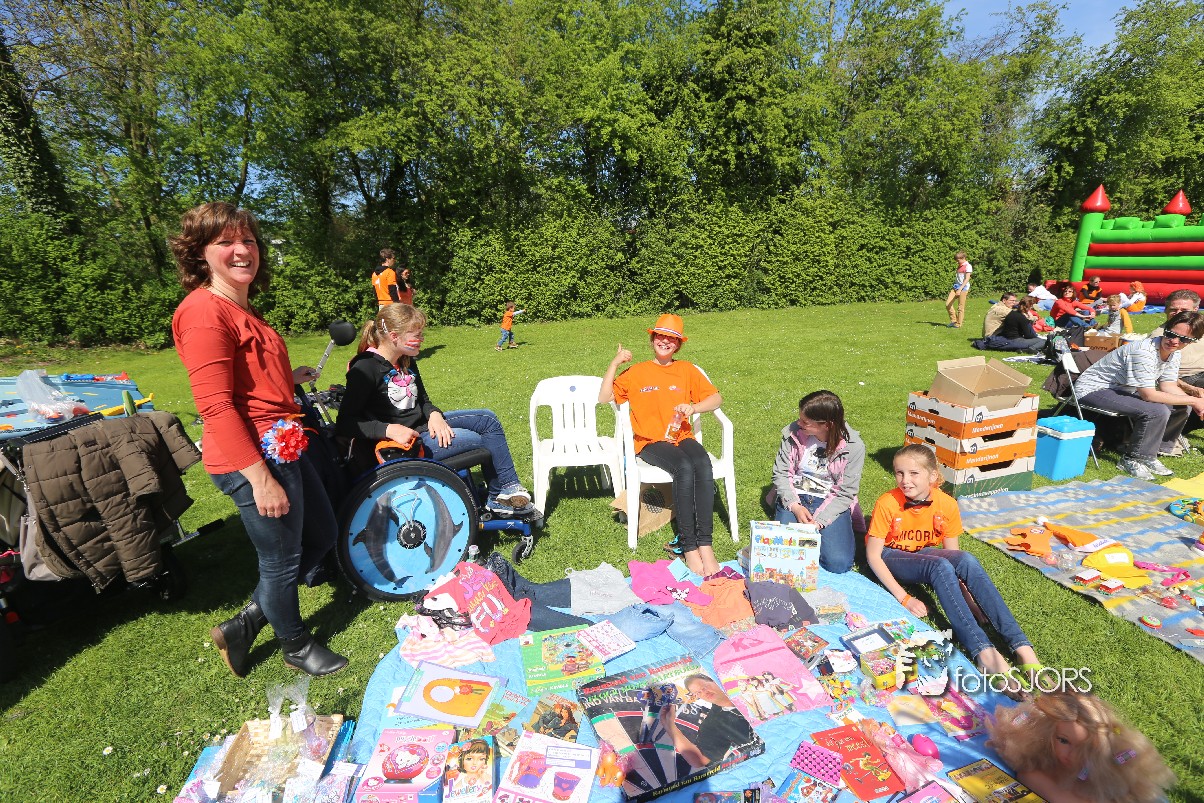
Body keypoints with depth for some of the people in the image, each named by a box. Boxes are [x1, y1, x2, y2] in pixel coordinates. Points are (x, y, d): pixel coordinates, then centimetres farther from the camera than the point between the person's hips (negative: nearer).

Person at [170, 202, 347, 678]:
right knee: (283, 561, 9)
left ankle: (244, 625, 35)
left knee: (321, 536, 21)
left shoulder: (241, 308, 14)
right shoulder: (204, 311, -17)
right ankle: (296, 647, 35)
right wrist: (261, 478, -24)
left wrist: (290, 377, 21)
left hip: (284, 448, 10)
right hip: (253, 459, -10)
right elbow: (215, 406, -23)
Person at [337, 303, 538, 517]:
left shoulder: (407, 362, 9)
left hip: (422, 425, 10)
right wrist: (390, 429, -34)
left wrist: (435, 415, -8)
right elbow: (345, 424, -21)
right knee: (480, 440, -14)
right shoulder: (365, 369, -18)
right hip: (403, 443, -10)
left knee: (487, 418, 2)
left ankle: (510, 489, 2)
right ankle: (499, 499, 11)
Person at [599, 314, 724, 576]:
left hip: (682, 437, 2)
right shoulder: (636, 372, 12)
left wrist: (693, 407, -7)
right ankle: (689, 547, -28)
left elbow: (716, 398, 13)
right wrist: (614, 363, 0)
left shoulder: (687, 370, 16)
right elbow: (603, 398, 7)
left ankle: (705, 545, -31)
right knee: (685, 468, -34)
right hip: (650, 442, -2)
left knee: (703, 466, -32)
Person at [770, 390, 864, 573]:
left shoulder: (854, 446, -15)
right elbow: (781, 473, -3)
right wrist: (795, 506, -17)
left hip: (831, 502, -1)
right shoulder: (793, 432, -11)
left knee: (839, 564, -20)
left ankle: (815, 535, 12)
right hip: (795, 498, 1)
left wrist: (818, 521, -22)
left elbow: (845, 493, -12)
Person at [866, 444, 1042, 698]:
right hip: (891, 557, -3)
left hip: (925, 554, 4)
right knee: (940, 567, -34)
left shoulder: (947, 505, -13)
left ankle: (1021, 646, -33)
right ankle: (984, 653, -40)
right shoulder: (887, 504, -23)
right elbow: (873, 555, -19)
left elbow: (952, 552, -1)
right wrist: (903, 597, -25)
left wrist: (959, 587, -20)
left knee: (966, 560, -29)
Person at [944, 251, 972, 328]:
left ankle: (958, 324, 3)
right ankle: (953, 320, 11)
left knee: (960, 307, -3)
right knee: (948, 304, -1)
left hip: (963, 287, -8)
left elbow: (967, 279, -15)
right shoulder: (959, 266, 16)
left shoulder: (968, 266, -8)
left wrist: (960, 289, -23)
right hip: (956, 286, 8)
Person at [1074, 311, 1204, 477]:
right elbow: (1149, 395, -26)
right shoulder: (1144, 352, -27)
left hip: (1122, 390, 10)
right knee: (1157, 411, -26)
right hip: (1093, 390, -10)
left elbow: (1169, 387, 4)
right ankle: (1131, 460, -9)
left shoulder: (1173, 353, 3)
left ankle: (1157, 450, 17)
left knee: (1183, 407, 3)